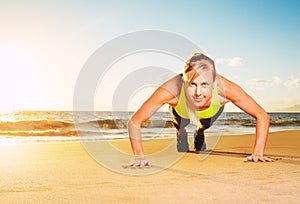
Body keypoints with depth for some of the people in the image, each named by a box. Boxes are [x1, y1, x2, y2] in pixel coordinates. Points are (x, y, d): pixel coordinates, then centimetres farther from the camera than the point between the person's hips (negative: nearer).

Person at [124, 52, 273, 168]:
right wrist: (140, 157, -48)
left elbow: (262, 117, -34)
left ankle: (199, 134, 64)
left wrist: (257, 153, -41)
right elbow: (134, 122, -40)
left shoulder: (223, 88, -46)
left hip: (213, 110, 1)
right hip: (181, 111, -1)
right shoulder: (172, 90, -49)